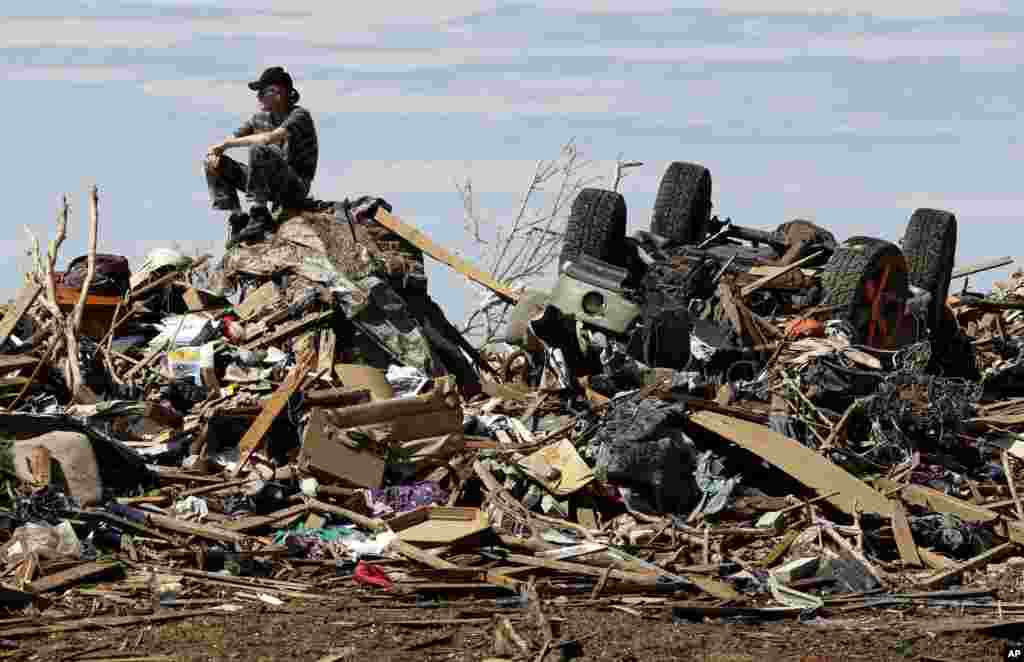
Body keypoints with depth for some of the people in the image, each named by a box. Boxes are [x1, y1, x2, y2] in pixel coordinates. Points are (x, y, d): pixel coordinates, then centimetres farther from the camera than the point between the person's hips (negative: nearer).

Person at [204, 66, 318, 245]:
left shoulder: (299, 115, -13)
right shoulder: (261, 117, 10)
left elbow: (270, 138, -30)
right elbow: (232, 139, 8)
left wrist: (227, 144, -24)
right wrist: (214, 152, -16)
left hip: (296, 187, -8)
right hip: (271, 186, 8)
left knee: (259, 150, -34)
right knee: (216, 163, 1)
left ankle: (258, 220, -31)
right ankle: (237, 219, -12)